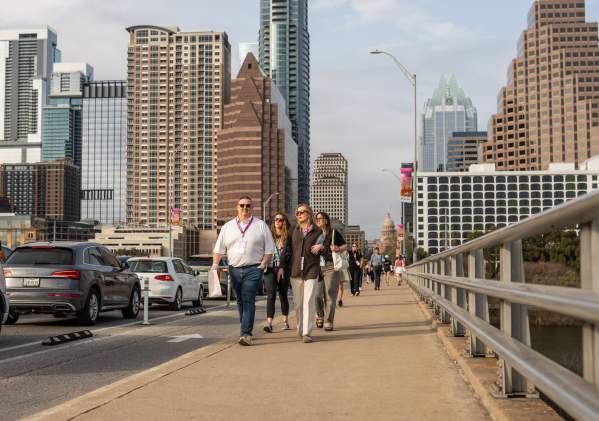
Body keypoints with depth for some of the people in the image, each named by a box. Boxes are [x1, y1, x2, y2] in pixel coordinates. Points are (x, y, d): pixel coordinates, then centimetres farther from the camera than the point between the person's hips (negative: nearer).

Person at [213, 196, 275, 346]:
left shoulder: (261, 225, 5)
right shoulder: (228, 227, 12)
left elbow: (269, 248, 3)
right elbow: (219, 248, 11)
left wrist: (262, 265, -7)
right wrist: (215, 264, -2)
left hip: (253, 269, -4)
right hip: (234, 269, 4)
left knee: (248, 300, -13)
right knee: (240, 300, 11)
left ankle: (246, 334, -16)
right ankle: (246, 329, 22)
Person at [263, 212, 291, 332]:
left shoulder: (288, 236, 1)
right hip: (270, 268, 0)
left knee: (283, 295, 11)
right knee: (271, 295, -10)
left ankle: (285, 321, 26)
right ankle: (269, 323, -17)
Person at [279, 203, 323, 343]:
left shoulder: (317, 231, 6)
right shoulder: (294, 231, 12)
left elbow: (326, 251, 12)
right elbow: (288, 249, 13)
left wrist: (321, 247, -10)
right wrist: (282, 266, 7)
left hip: (311, 270, -3)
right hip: (295, 270, 3)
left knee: (309, 301, -9)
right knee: (297, 302, 6)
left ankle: (307, 333, -10)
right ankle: (300, 330, 21)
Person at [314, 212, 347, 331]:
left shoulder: (334, 233, 6)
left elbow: (345, 245, 6)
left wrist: (338, 249, -14)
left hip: (331, 266, -2)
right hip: (317, 266, 3)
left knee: (329, 294, -6)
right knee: (317, 294, -3)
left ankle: (328, 322, -2)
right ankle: (320, 315, 22)